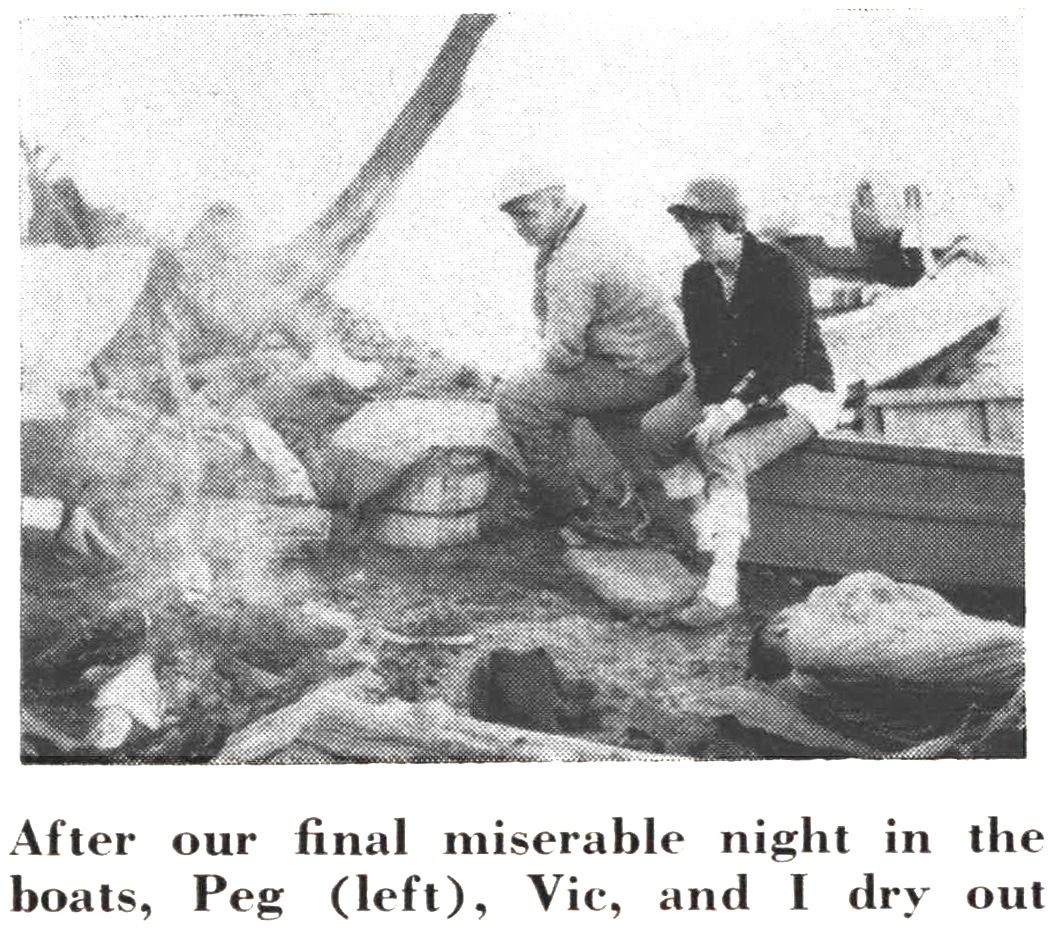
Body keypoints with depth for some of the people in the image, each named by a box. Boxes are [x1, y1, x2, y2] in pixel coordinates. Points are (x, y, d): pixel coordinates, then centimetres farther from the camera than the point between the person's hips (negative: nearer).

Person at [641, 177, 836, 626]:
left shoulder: (780, 272, -18)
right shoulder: (697, 278, 2)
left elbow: (786, 361, -22)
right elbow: (702, 354, 1)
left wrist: (734, 409, -30)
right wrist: (714, 407, -18)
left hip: (795, 391, -7)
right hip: (726, 388, 7)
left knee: (726, 458, -31)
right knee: (655, 427, -17)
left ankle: (722, 585, -34)